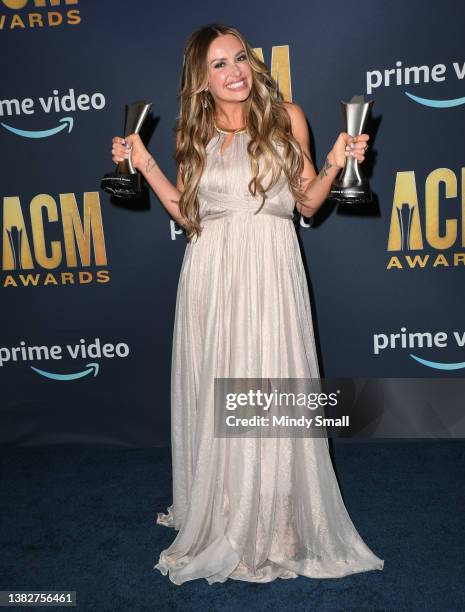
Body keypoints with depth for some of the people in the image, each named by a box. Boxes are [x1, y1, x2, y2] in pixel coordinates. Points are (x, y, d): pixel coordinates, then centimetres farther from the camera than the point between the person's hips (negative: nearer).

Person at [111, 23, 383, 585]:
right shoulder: (196, 133, 11)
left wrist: (336, 163, -10)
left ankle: (275, 526, 20)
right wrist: (143, 163, 9)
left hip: (269, 273, -2)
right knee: (213, 399, 8)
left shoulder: (285, 118, 5)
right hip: (209, 274, 3)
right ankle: (216, 520, 30)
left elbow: (307, 202, 6)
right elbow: (187, 213, 11)